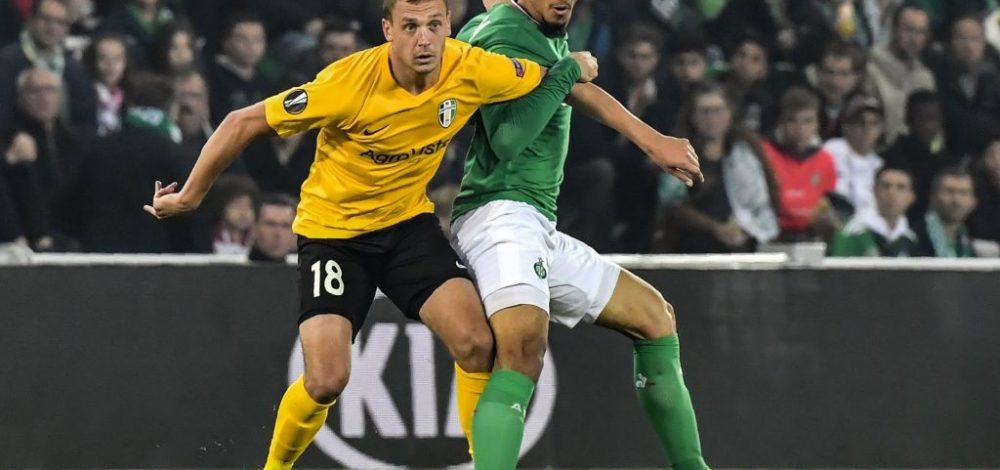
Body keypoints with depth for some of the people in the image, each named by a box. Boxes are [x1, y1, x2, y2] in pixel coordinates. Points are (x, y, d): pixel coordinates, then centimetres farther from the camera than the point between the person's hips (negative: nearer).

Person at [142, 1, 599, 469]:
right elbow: (242, 123, -18)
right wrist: (189, 197, -11)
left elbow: (551, 78, 5)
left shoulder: (470, 70, -17)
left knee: (477, 346, -17)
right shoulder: (350, 82, -28)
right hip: (332, 230, -3)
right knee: (326, 381, -15)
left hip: (408, 221, 3)